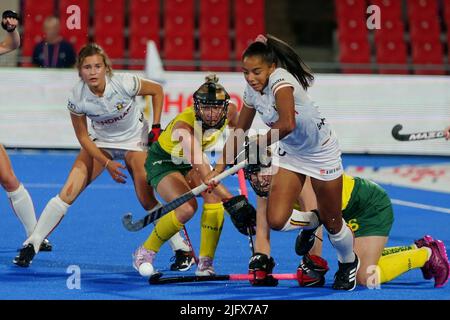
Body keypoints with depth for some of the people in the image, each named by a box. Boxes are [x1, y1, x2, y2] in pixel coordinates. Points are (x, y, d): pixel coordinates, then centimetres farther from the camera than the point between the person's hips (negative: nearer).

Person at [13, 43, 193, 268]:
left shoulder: (124, 83, -29)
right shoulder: (77, 97, -23)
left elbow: (157, 90, -9)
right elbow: (83, 137, -10)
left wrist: (156, 128, -11)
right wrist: (107, 164, -16)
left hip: (135, 139, -1)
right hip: (100, 142, 1)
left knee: (147, 200, -10)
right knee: (68, 191, -13)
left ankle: (181, 249, 6)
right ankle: (31, 245, -5)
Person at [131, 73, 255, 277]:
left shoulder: (229, 111, -23)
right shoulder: (183, 126, -41)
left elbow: (235, 129, 5)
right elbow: (201, 170, -49)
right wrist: (230, 200, -56)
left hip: (191, 160, 5)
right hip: (162, 162, -5)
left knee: (214, 198, -21)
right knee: (187, 209, -27)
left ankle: (205, 264, -11)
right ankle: (144, 253, -4)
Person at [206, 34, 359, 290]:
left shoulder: (281, 80, -29)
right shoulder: (252, 91, -7)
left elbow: (287, 124, -44)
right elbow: (240, 133, 5)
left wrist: (254, 146, -35)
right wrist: (219, 169, 2)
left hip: (321, 151, -6)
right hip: (290, 153, 6)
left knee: (332, 223, 6)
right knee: (276, 221, -10)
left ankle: (349, 263, 36)